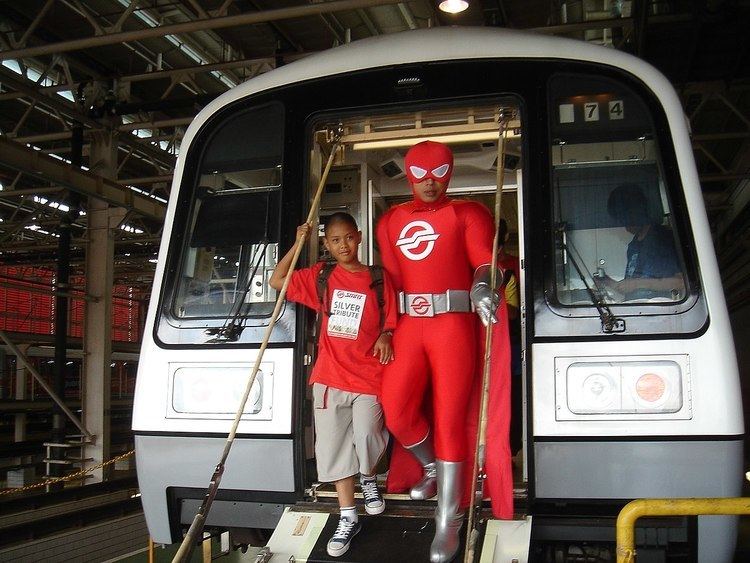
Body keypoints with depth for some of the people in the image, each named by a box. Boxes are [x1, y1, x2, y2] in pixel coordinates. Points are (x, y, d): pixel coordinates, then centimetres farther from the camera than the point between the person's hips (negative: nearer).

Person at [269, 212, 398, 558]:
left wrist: (385, 337, -15)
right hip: (330, 376, 2)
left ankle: (369, 480, 26)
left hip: (368, 376, -2)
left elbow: (390, 321, 7)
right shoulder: (320, 276, 7)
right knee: (335, 445, 4)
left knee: (367, 437, -11)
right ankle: (348, 518, 15)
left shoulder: (378, 278, 2)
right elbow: (277, 281, 8)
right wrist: (297, 244, 3)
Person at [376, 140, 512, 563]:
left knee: (450, 418, -3)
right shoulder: (391, 221, 17)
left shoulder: (468, 213, 6)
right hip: (409, 325, 3)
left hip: (453, 324, -3)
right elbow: (390, 279, 12)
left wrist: (482, 285, -31)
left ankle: (448, 522, 6)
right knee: (396, 409, -11)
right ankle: (432, 468, 22)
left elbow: (485, 260, -8)